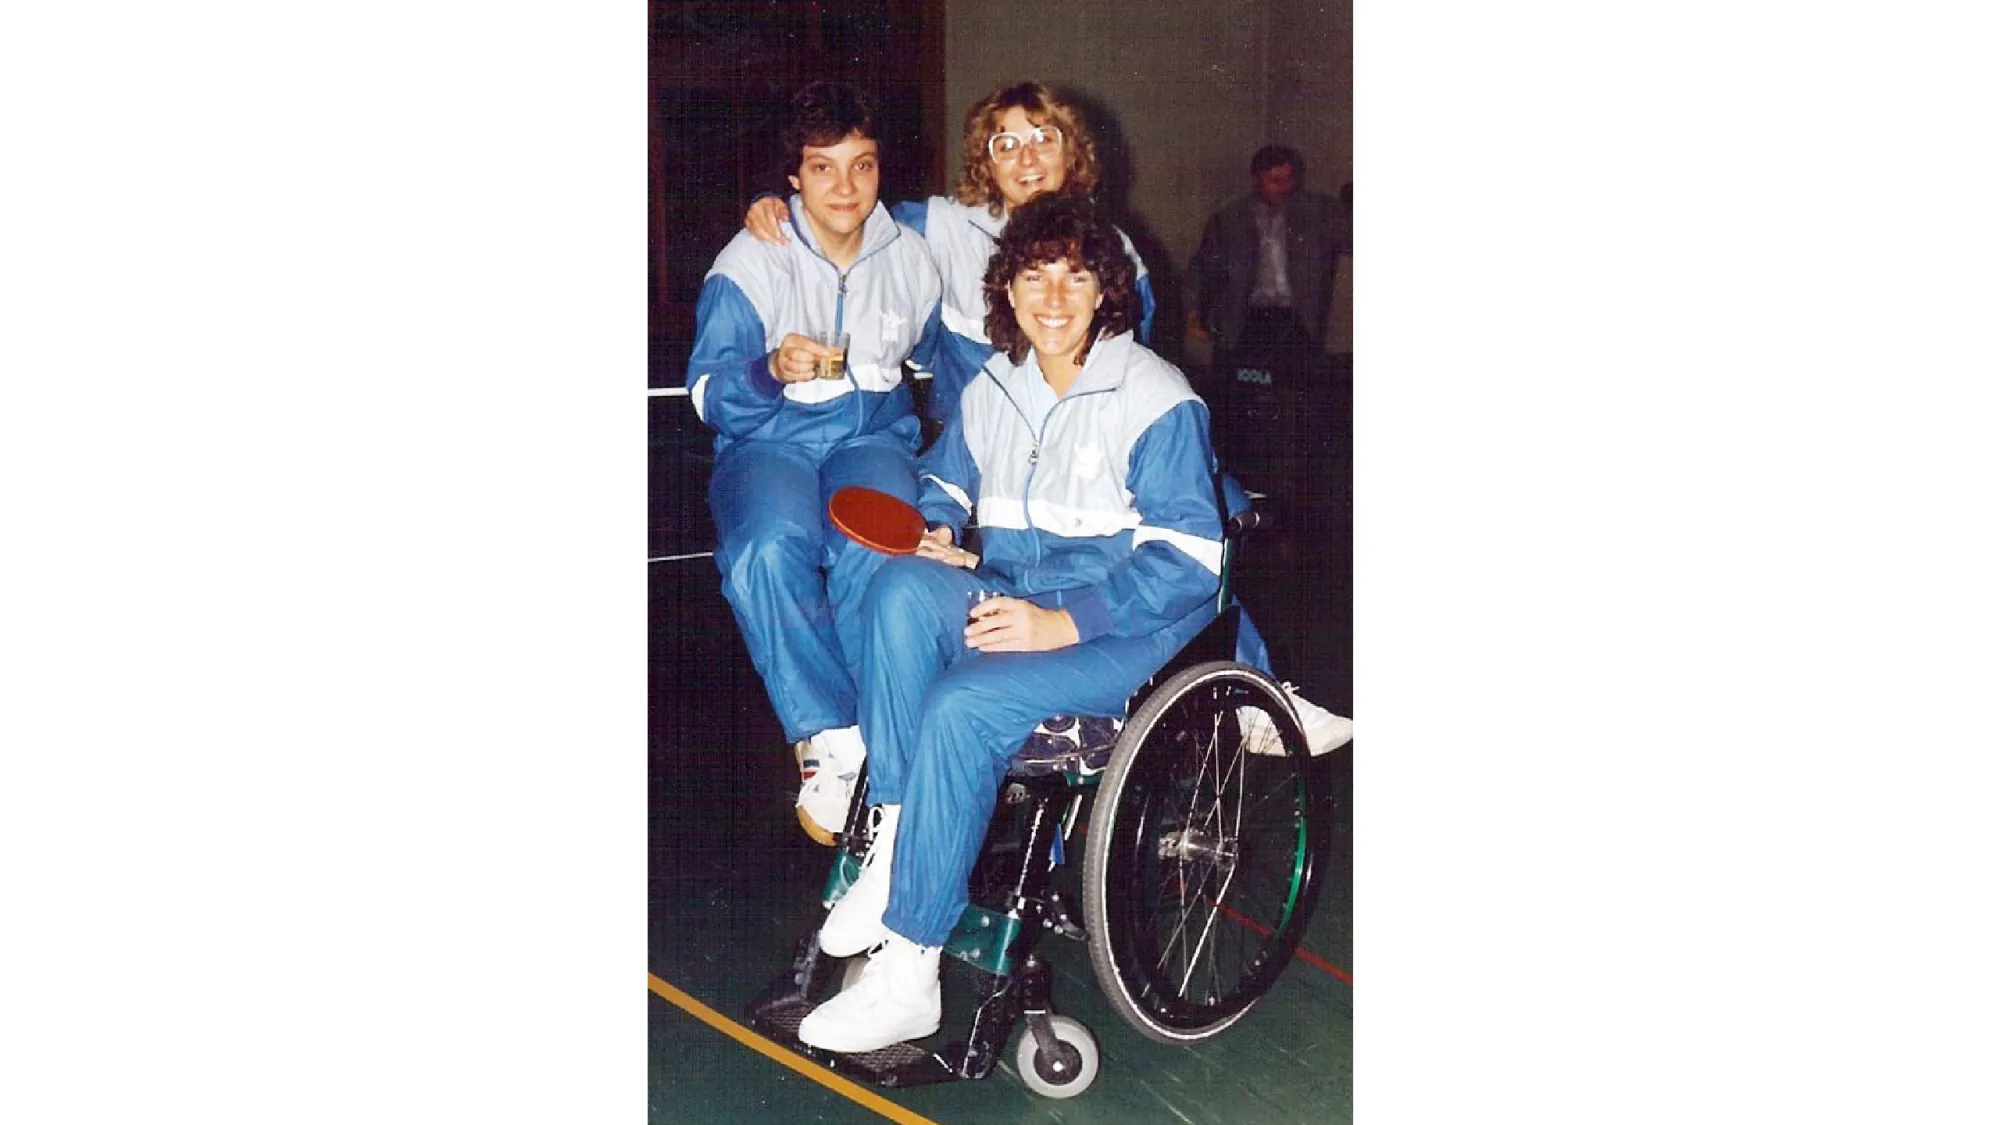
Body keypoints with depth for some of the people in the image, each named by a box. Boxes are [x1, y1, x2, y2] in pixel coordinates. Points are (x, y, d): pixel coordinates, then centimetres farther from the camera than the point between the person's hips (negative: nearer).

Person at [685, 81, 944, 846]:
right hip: (770, 442, -1)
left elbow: (939, 355, 25)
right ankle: (827, 734, -22)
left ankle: (878, 744, -21)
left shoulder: (909, 257, 9)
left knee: (873, 552, -34)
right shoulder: (751, 262, -2)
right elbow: (708, 393, -8)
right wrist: (771, 372, -29)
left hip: (874, 436, 2)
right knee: (767, 549, -36)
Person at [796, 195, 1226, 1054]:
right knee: (902, 585, -26)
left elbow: (1186, 558, -14)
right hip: (1007, 604, 6)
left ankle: (907, 974, -22)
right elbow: (945, 480, 27)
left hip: (1126, 634, -6)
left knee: (961, 706, -30)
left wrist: (1062, 624, -23)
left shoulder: (1156, 400, -9)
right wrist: (937, 532, 2)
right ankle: (892, 845, -25)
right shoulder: (991, 390, 11)